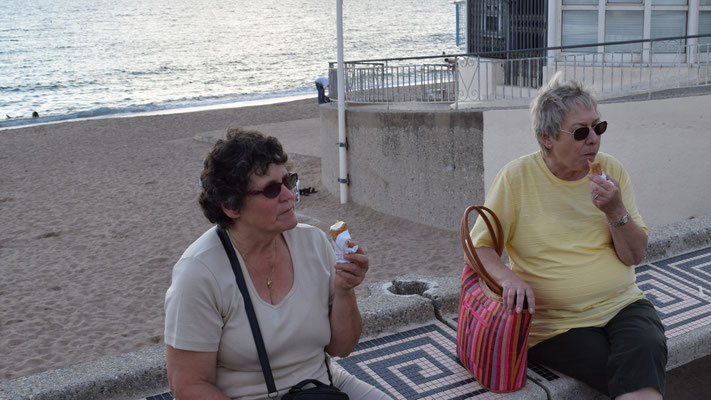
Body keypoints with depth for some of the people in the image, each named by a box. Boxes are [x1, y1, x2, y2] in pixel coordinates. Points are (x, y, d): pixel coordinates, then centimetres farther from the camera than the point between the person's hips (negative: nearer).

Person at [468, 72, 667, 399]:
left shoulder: (611, 170, 5)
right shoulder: (517, 177, -5)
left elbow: (634, 256, 5)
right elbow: (479, 247, -3)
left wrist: (616, 211, -13)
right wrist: (509, 278, -23)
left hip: (622, 304, 3)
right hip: (556, 323, -3)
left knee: (644, 350, -28)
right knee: (638, 374, -25)